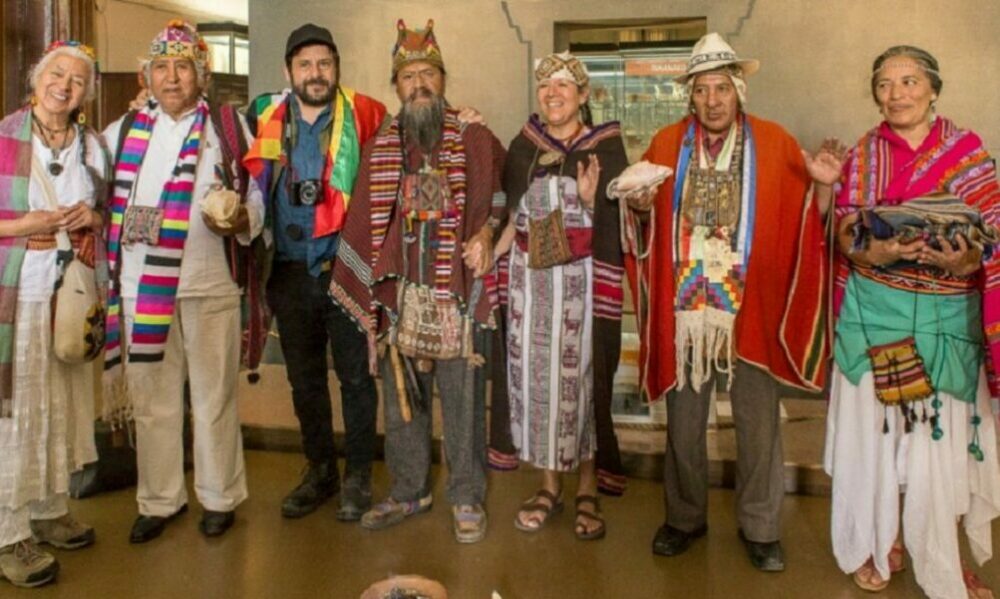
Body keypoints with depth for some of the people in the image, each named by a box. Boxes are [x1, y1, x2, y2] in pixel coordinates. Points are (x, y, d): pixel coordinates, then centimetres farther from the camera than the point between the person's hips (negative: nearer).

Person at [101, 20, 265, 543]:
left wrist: (241, 219, -17)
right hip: (140, 284, 3)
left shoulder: (229, 126, 4)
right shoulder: (124, 130, 12)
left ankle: (219, 497, 23)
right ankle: (159, 499, 26)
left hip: (211, 284, -2)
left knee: (214, 397, 7)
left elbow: (257, 196, 3)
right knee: (151, 399, 10)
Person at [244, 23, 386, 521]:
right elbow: (250, 183, 19)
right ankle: (320, 471, 30)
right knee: (304, 378, 14)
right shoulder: (265, 120, 7)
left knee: (355, 375, 4)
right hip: (290, 271, 4)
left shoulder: (364, 115, -3)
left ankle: (358, 476, 20)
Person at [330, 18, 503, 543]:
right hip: (398, 295, 3)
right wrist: (360, 290, 4)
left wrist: (486, 233, -8)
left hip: (456, 296, -3)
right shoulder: (379, 149, 9)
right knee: (401, 398, 12)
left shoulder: (475, 140, 2)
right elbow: (362, 223, 9)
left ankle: (467, 498, 18)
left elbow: (499, 197, 11)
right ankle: (407, 491, 28)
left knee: (461, 400, 3)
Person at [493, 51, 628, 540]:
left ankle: (587, 488, 17)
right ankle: (549, 485, 20)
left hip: (583, 280, -3)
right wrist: (489, 252, -4)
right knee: (537, 374, 6)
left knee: (584, 375, 2)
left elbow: (616, 226, -3)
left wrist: (592, 199, -21)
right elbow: (512, 216, 11)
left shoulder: (606, 145, 0)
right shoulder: (524, 146, 9)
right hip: (530, 279, 3)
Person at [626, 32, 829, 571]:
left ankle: (760, 527, 24)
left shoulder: (775, 143, 1)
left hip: (750, 307, -1)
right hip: (684, 306, 2)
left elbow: (807, 216, 3)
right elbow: (644, 217, 13)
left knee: (758, 422, 6)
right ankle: (685, 517, 30)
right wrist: (641, 203, -8)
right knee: (683, 420, 12)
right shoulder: (666, 143, 5)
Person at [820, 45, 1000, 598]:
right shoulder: (863, 154, 3)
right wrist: (873, 253, -22)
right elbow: (844, 237, -1)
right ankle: (878, 543, 27)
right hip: (874, 310, 1)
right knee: (875, 426, 8)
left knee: (943, 433, 5)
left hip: (947, 314, 0)